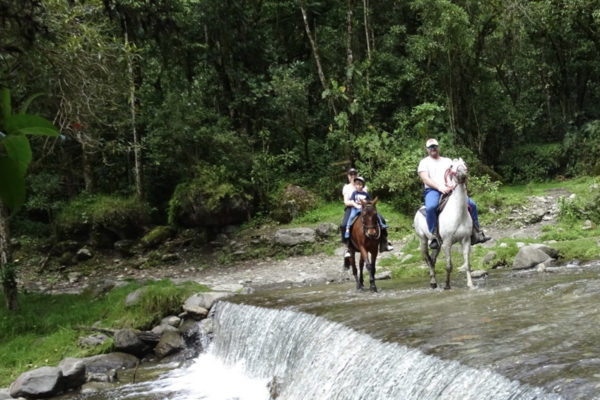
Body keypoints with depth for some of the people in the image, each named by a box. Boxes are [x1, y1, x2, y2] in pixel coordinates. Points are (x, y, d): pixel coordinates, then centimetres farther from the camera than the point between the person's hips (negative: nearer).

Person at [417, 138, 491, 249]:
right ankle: (435, 237, -31)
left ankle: (476, 234, -2)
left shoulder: (447, 161, 26)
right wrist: (439, 187, -21)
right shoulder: (424, 162, 12)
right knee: (431, 207, -38)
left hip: (450, 190, 4)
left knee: (472, 204, -11)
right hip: (432, 190, -4)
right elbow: (425, 179, -4)